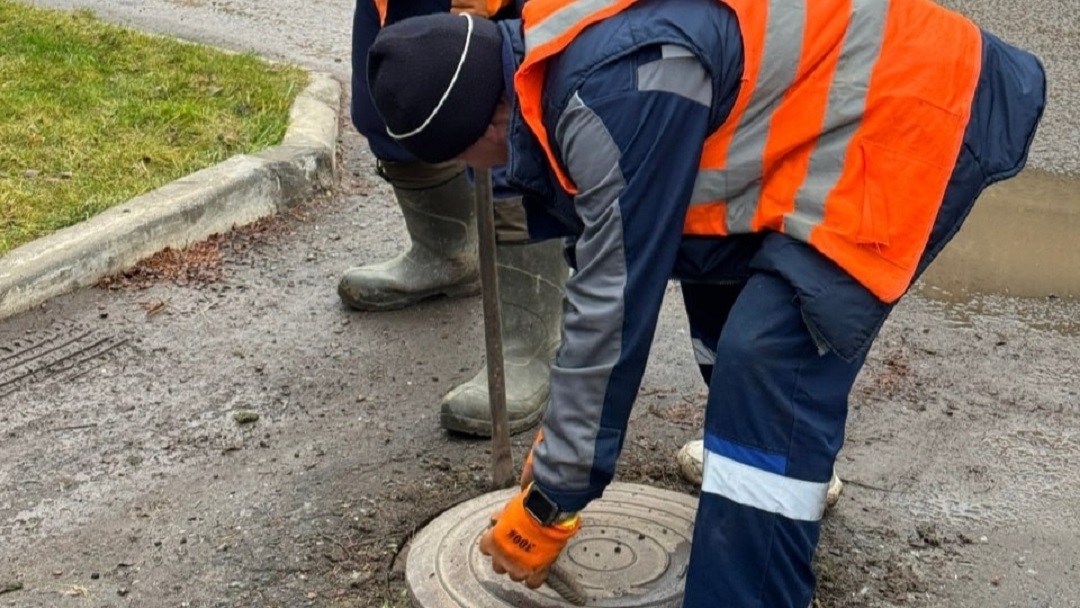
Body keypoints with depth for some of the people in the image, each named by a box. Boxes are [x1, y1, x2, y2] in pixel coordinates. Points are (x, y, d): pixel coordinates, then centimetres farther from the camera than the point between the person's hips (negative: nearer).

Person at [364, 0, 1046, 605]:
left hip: (913, 113, -10)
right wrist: (566, 428, 20)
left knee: (770, 358, -20)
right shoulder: (555, 57, 3)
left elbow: (614, 308, -21)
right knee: (705, 249, 23)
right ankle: (787, 470, 41)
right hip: (849, 92, 11)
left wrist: (548, 502, -9)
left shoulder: (612, 96, -27)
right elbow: (605, 265, 13)